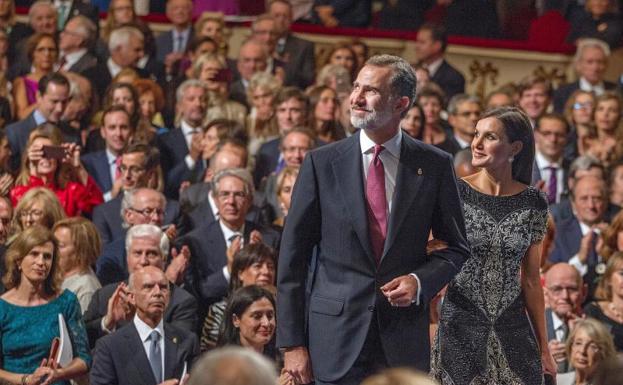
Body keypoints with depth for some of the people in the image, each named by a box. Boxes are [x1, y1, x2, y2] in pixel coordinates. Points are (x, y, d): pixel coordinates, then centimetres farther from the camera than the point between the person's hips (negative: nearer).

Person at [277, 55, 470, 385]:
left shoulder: (433, 166, 4)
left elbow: (457, 248, 14)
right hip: (337, 338, -1)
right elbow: (292, 257, 2)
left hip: (404, 343, 1)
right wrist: (292, 343, -3)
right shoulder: (322, 163, 2)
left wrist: (420, 281, -7)